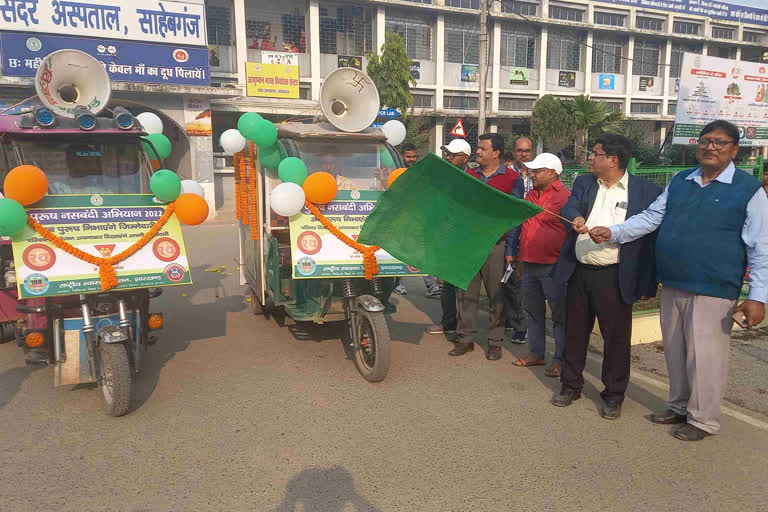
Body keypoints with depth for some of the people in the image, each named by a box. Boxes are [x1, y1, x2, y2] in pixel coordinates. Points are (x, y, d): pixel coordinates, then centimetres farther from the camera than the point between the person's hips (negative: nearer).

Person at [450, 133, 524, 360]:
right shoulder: (468, 175, 11)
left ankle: (495, 342, 15)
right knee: (466, 293, 6)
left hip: (495, 245, -3)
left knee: (496, 296, 4)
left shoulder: (512, 179, 0)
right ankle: (465, 338, 16)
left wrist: (510, 250, -7)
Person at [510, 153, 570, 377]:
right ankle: (536, 354, 28)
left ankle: (560, 359, 13)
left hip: (552, 266, -8)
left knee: (559, 314, 3)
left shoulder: (564, 197, -10)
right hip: (529, 264, 8)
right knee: (533, 311, 15)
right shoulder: (531, 195, 14)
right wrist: (520, 258, 20)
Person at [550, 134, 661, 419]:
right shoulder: (583, 183, 9)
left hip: (615, 277, -4)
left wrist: (647, 284, -10)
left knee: (616, 337, 7)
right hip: (578, 272, 4)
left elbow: (652, 237, -6)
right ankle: (571, 385, 32)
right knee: (575, 332, 15)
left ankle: (614, 395, 25)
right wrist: (575, 217, -31)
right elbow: (569, 208, -6)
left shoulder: (646, 192, -4)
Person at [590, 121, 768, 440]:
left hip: (712, 291, -5)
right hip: (672, 285, 6)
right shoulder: (680, 182, 10)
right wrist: (612, 233, -5)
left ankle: (702, 419, 21)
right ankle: (679, 407, 35)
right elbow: (650, 218, 10)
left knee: (704, 356, 2)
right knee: (675, 352, 16)